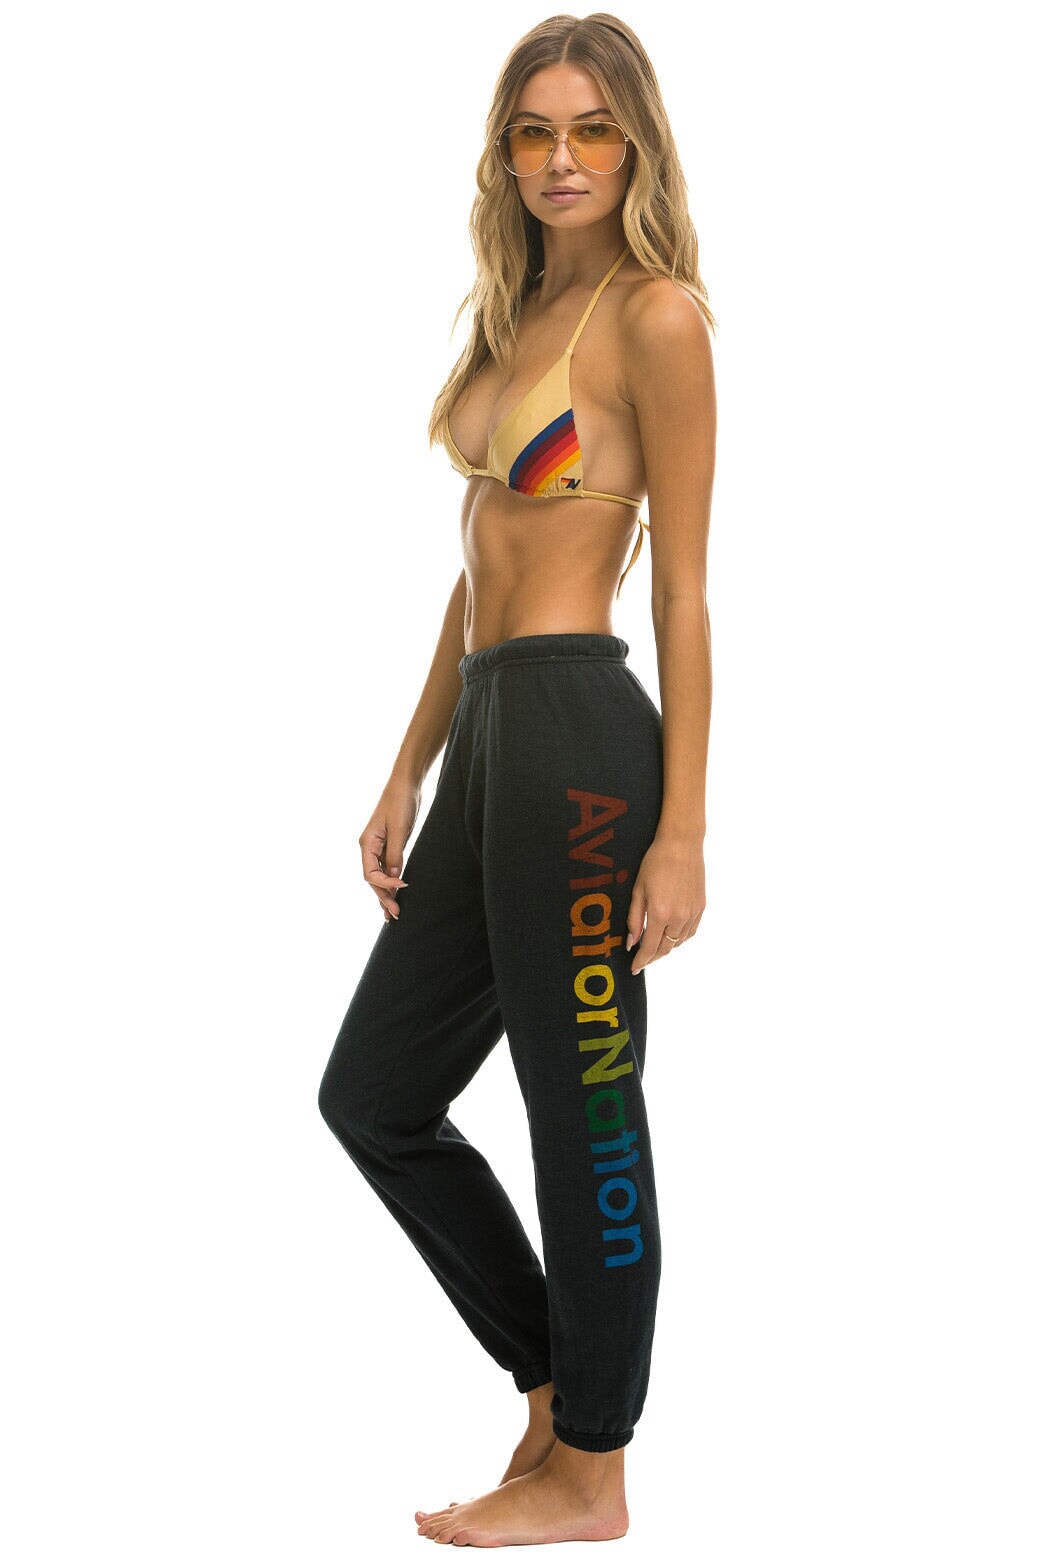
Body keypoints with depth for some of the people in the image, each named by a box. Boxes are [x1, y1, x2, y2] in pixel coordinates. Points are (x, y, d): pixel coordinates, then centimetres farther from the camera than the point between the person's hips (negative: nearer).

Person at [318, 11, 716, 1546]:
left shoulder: (655, 316, -7)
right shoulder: (518, 312, 17)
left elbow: (683, 590, -10)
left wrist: (683, 831, -13)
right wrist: (406, 778, 17)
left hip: (579, 731, -9)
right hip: (486, 731, 9)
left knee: (582, 1118, 3)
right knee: (375, 1094, 15)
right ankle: (556, 1388, 30)